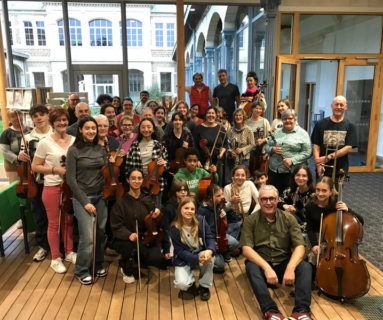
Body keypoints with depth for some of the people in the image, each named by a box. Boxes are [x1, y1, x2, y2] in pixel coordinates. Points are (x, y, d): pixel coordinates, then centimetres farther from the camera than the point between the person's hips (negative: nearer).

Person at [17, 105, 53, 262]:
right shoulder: (28, 138, 3)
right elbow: (23, 161, 7)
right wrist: (20, 157, -14)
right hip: (35, 182, 2)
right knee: (39, 215, 11)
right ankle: (43, 245, 28)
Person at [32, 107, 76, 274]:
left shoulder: (74, 140, -1)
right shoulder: (45, 143, -11)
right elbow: (35, 166, -7)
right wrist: (55, 169, -18)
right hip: (52, 188, -3)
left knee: (68, 221, 17)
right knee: (54, 224, 8)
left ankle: (69, 252, 33)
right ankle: (55, 258, 24)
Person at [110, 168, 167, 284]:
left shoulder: (148, 199, 2)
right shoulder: (121, 202, -8)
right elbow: (116, 227, -11)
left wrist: (157, 213, -13)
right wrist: (129, 235, -31)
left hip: (144, 237, 3)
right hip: (124, 239, -3)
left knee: (156, 258, -23)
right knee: (130, 248, -38)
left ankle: (139, 259, 15)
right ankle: (127, 270, 0)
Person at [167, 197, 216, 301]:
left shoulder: (201, 221, -12)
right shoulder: (174, 229, -18)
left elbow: (210, 238, -13)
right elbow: (180, 251, -18)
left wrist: (210, 250, -37)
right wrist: (197, 259, -33)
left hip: (201, 253, 2)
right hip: (184, 259, -2)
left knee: (209, 257, -35)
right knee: (182, 284, -27)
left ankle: (204, 286, -6)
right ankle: (191, 277, 14)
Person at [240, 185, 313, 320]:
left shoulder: (289, 218, -1)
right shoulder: (250, 220, -5)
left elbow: (299, 246, -9)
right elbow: (246, 249, -14)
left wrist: (290, 267, -28)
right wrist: (266, 267, -29)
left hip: (284, 263, 2)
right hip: (260, 264, -1)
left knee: (305, 266, -26)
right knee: (251, 267, -33)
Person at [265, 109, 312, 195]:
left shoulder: (302, 133, 1)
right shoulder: (277, 132, 15)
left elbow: (307, 152, -6)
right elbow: (267, 147, 15)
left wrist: (292, 160, -18)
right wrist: (272, 149, -8)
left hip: (293, 172, -4)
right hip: (274, 170, 4)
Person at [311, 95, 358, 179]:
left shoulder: (350, 126, 2)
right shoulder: (321, 124, 2)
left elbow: (348, 148, -5)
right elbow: (316, 146, -1)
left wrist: (328, 157, -16)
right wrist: (318, 164, -15)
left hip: (340, 170, 0)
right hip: (323, 169, 0)